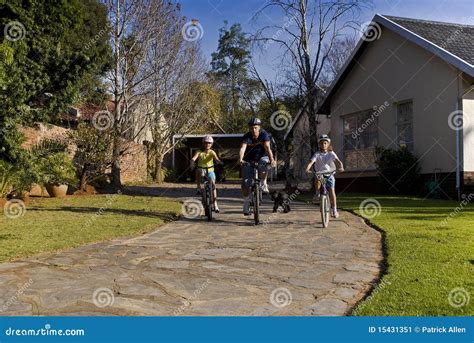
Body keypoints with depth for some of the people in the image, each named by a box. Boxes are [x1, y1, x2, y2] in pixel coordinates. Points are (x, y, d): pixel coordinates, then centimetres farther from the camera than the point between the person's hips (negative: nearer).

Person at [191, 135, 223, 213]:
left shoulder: (212, 152, -6)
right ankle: (199, 188, -20)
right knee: (197, 171, -36)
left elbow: (216, 158, -25)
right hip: (201, 170, 0)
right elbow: (193, 158, -23)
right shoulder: (199, 152, -7)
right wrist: (192, 162, -46)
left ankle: (215, 203, -12)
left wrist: (220, 162, -47)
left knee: (213, 185, -16)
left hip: (210, 171, 0)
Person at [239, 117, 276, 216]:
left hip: (261, 157, 0)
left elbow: (267, 147, -32)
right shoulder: (246, 137, -19)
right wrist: (240, 159, -54)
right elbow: (242, 148, -34)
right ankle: (246, 203, 4)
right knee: (246, 182, -11)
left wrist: (272, 159, -49)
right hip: (249, 160, 0)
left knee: (263, 164, -37)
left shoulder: (264, 134, -18)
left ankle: (263, 183, -14)